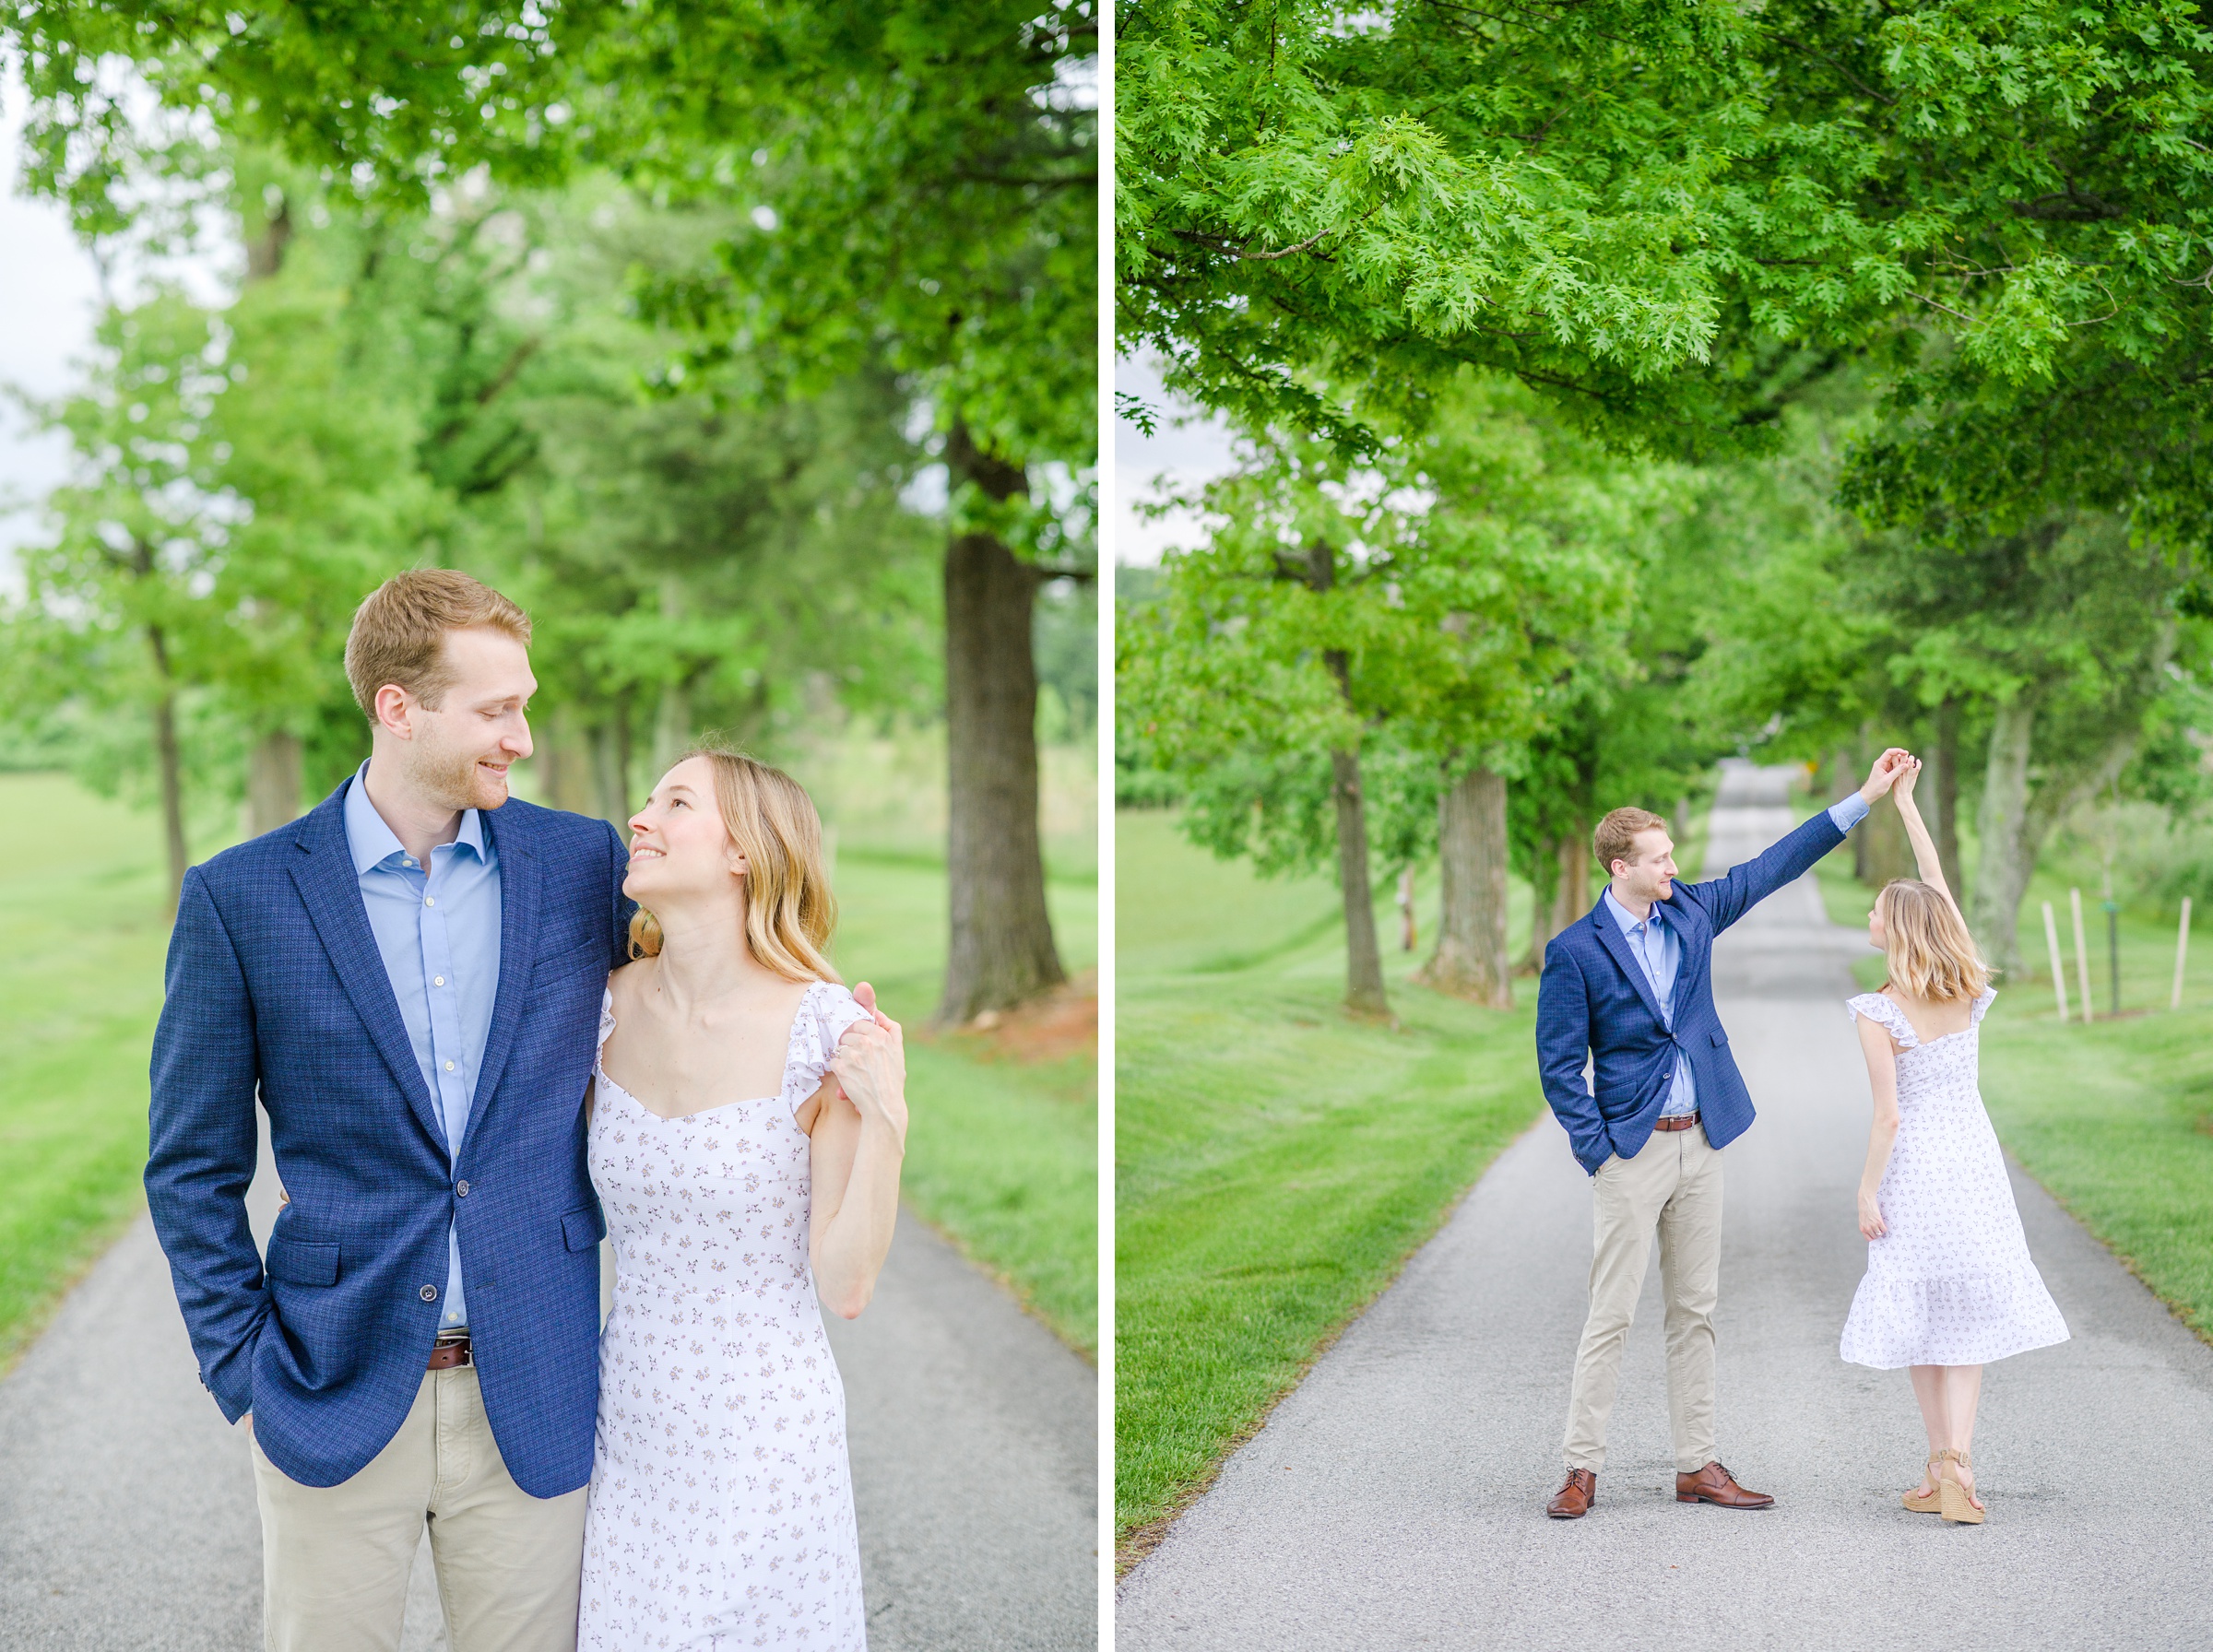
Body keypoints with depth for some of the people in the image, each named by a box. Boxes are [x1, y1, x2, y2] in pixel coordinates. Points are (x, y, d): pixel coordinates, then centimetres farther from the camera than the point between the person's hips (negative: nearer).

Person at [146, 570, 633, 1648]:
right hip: (340, 1396, -1)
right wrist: (244, 1370, -3)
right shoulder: (241, 897, -4)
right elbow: (193, 1167, 2)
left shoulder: (584, 864, 1)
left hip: (533, 1400, 2)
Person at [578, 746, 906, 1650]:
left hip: (764, 1431, -4)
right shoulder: (609, 1007, -2)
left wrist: (885, 1117, -25)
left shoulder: (829, 1031, -16)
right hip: (632, 1421, 4)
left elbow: (846, 1286, -13)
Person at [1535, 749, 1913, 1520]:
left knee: (1695, 1311, 9)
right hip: (1631, 1148, -6)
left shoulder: (1692, 911, 7)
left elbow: (1774, 866, 14)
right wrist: (1598, 1152, -12)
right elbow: (1559, 1065, -7)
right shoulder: (1575, 951, -8)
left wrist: (1864, 798, 13)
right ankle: (1582, 1469, 2)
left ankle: (1697, 1465, 14)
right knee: (1612, 1313, -5)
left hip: (1700, 1140, 6)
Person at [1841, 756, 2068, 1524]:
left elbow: (1887, 1117, -17)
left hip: (1913, 1170, -4)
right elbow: (1938, 880, 7)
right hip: (1974, 1158, 4)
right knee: (1969, 1317, 7)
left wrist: (1866, 1193, -7)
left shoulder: (1878, 1014, -16)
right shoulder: (1967, 991, -2)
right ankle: (1955, 1466, -5)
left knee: (1923, 1315, 9)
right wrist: (1905, 799, 12)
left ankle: (1942, 1469, 14)